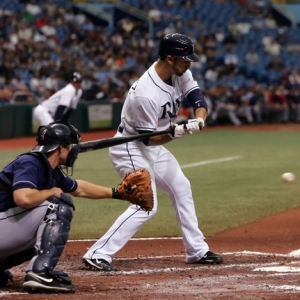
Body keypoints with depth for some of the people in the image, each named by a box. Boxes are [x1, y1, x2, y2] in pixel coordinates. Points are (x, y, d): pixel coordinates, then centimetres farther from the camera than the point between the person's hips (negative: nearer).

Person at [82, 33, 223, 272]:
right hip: (131, 149, -10)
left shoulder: (180, 73, -7)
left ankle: (197, 250, 29)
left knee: (182, 190, 16)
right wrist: (174, 133, -40)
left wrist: (199, 120, -28)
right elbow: (147, 137, -23)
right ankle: (98, 254, -18)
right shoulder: (146, 94, -31)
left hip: (153, 148, 10)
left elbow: (199, 100, -6)